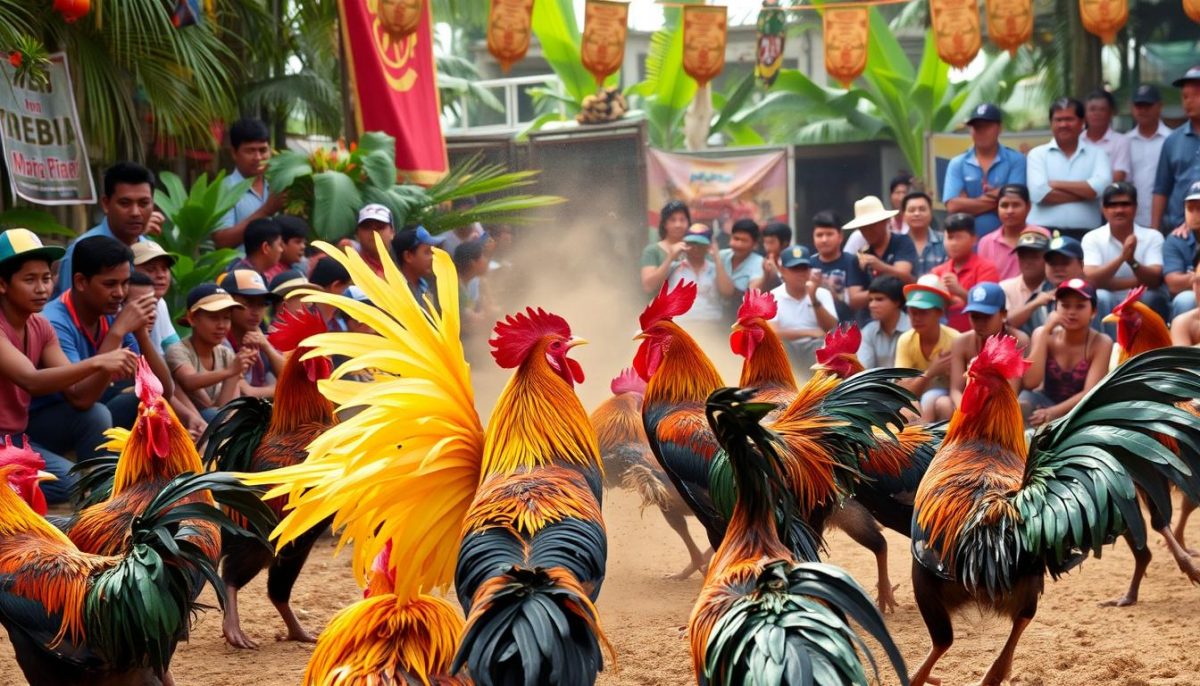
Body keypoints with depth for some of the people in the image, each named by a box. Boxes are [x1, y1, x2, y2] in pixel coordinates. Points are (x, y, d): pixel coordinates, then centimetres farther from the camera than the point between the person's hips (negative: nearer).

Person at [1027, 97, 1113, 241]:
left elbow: (1101, 187, -8)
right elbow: (1038, 192, -8)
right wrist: (1085, 192, -5)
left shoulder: (1097, 154, 11)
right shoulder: (1038, 154, 8)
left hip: (1085, 234, 1)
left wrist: (1057, 184, -5)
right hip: (1044, 233, 0)